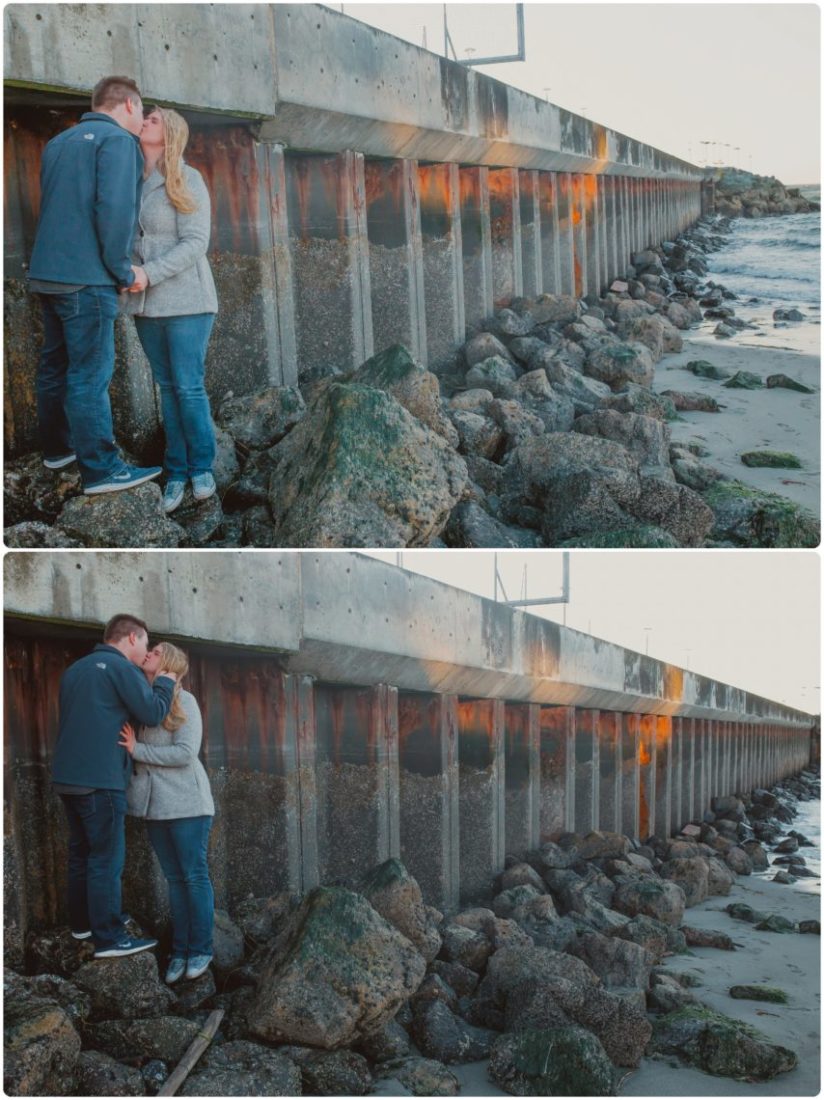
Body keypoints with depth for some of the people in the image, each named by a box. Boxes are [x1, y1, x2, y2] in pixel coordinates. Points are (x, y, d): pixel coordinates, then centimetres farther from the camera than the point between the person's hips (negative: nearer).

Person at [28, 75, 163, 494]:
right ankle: (101, 469, -3)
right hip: (86, 278, -8)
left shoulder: (59, 142, 18)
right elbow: (115, 209, -19)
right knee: (90, 374, -6)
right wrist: (124, 271, -10)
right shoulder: (118, 140, -8)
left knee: (55, 365, 17)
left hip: (47, 272, 8)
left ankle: (58, 448, 28)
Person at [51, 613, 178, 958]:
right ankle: (109, 939, -5)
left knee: (81, 853, 17)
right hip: (100, 779, -8)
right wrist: (165, 682, 6)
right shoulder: (121, 667, -8)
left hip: (69, 777, 8)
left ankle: (82, 923, 25)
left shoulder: (76, 669, 18)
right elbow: (153, 713, -12)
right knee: (107, 859, -6)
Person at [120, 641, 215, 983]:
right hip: (155, 804, 5)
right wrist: (128, 746, -6)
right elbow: (127, 746, 15)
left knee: (194, 876, 1)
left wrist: (137, 750, -17)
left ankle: (200, 949, 9)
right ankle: (179, 950, 14)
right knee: (174, 878, 9)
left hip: (185, 802, -5)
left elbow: (186, 753, -16)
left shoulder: (183, 701, -8)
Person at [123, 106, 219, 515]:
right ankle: (177, 472, 14)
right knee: (167, 388, 8)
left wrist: (150, 273, -20)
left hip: (184, 300, -5)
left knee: (189, 388, -3)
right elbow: (124, 236, 15)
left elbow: (195, 242, -12)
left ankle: (202, 468, 12)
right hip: (146, 303, 5)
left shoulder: (187, 180, -6)